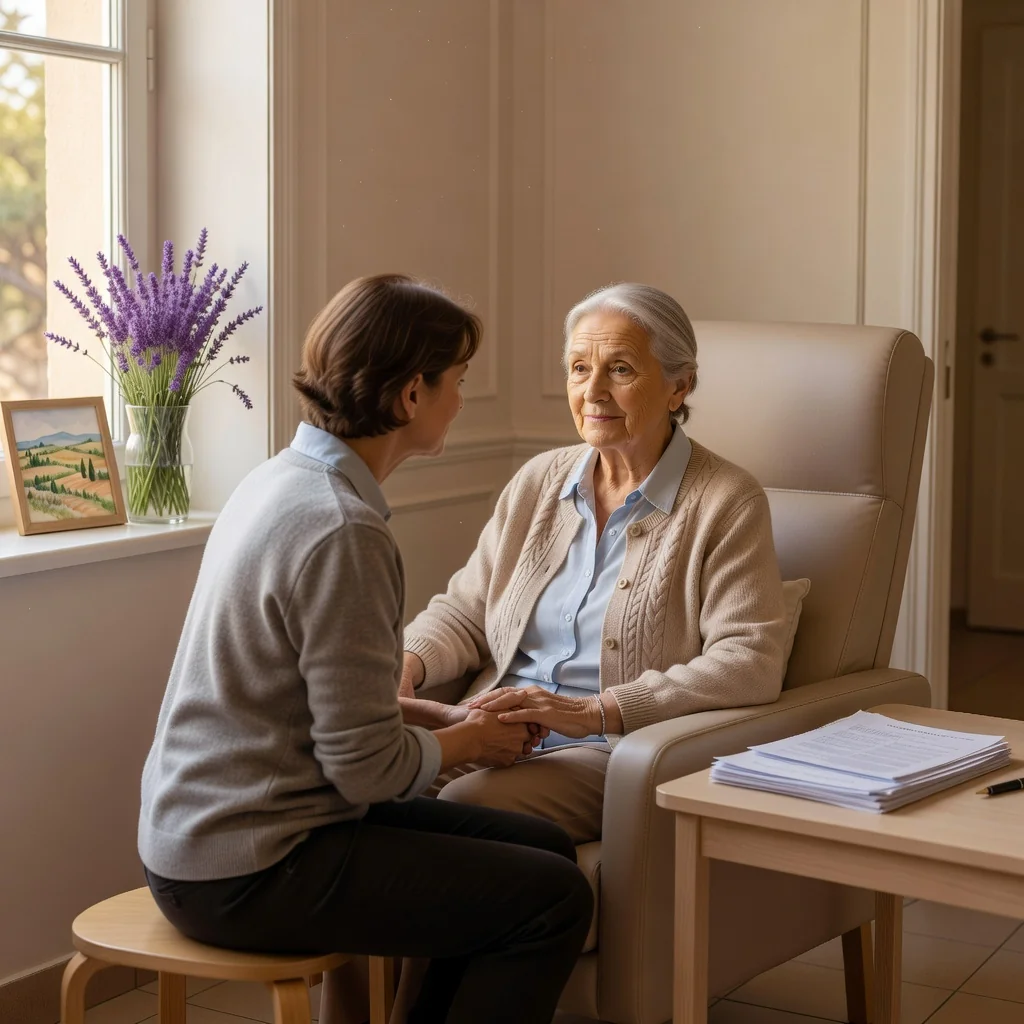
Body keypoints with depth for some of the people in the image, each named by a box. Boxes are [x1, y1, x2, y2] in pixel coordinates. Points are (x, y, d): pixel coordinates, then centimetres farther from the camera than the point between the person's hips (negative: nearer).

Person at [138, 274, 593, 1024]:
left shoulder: (281, 479, 7)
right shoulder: (342, 532, -22)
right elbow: (366, 766, -20)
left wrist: (441, 717, 9)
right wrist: (465, 742, -1)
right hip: (244, 872, -10)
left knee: (543, 848, 11)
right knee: (554, 900, -10)